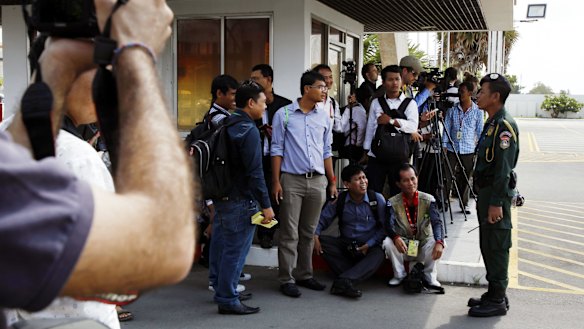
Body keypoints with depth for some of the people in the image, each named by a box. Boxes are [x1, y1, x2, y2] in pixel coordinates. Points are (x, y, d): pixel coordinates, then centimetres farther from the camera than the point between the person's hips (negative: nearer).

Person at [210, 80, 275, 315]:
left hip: (222, 197, 10)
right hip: (240, 201, -10)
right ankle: (228, 300, 3)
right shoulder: (249, 131, -17)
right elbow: (254, 172, -21)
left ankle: (223, 290, 30)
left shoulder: (226, 125, 11)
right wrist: (266, 205, -17)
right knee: (235, 251, -3)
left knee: (222, 247, 17)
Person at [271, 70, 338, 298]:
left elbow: (326, 151, 16)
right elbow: (277, 149, -1)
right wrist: (276, 181, -6)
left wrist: (332, 181, 12)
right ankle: (286, 279, 6)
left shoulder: (324, 117, 11)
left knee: (308, 232, 10)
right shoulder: (284, 114, -1)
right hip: (292, 180, -4)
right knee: (290, 233, -1)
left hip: (318, 180, 4)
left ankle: (304, 275, 21)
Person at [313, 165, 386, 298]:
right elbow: (322, 220, 1)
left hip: (369, 247, -2)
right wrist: (315, 236, -19)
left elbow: (384, 227, -3)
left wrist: (369, 245, -14)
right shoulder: (339, 201, -1)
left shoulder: (377, 199, -5)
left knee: (378, 255, -36)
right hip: (346, 245, 2)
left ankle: (343, 281, -49)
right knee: (322, 240, -23)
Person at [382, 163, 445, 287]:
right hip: (403, 246, 0)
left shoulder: (428, 200, -9)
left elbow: (436, 222, -21)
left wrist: (439, 242, -41)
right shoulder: (393, 203, -8)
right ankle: (399, 275, -6)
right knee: (388, 242, -29)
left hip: (423, 246, 0)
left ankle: (430, 276, -7)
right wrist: (396, 238, -44)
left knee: (434, 242, -31)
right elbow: (389, 225, -20)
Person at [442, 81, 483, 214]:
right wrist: (444, 146, -1)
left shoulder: (477, 111, 0)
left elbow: (480, 131, 6)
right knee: (447, 176, -3)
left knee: (466, 178, 6)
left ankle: (464, 204, 18)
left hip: (469, 150, 0)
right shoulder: (452, 110, 2)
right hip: (452, 148, 1)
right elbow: (447, 128, 5)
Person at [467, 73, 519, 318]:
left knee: (496, 247, -3)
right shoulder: (491, 123, 15)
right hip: (486, 192, 10)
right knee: (487, 246, 15)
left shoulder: (505, 126, -16)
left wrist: (496, 203, -23)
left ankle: (497, 301, 5)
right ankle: (494, 294, 25)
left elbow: (503, 169, -21)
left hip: (497, 194, -10)